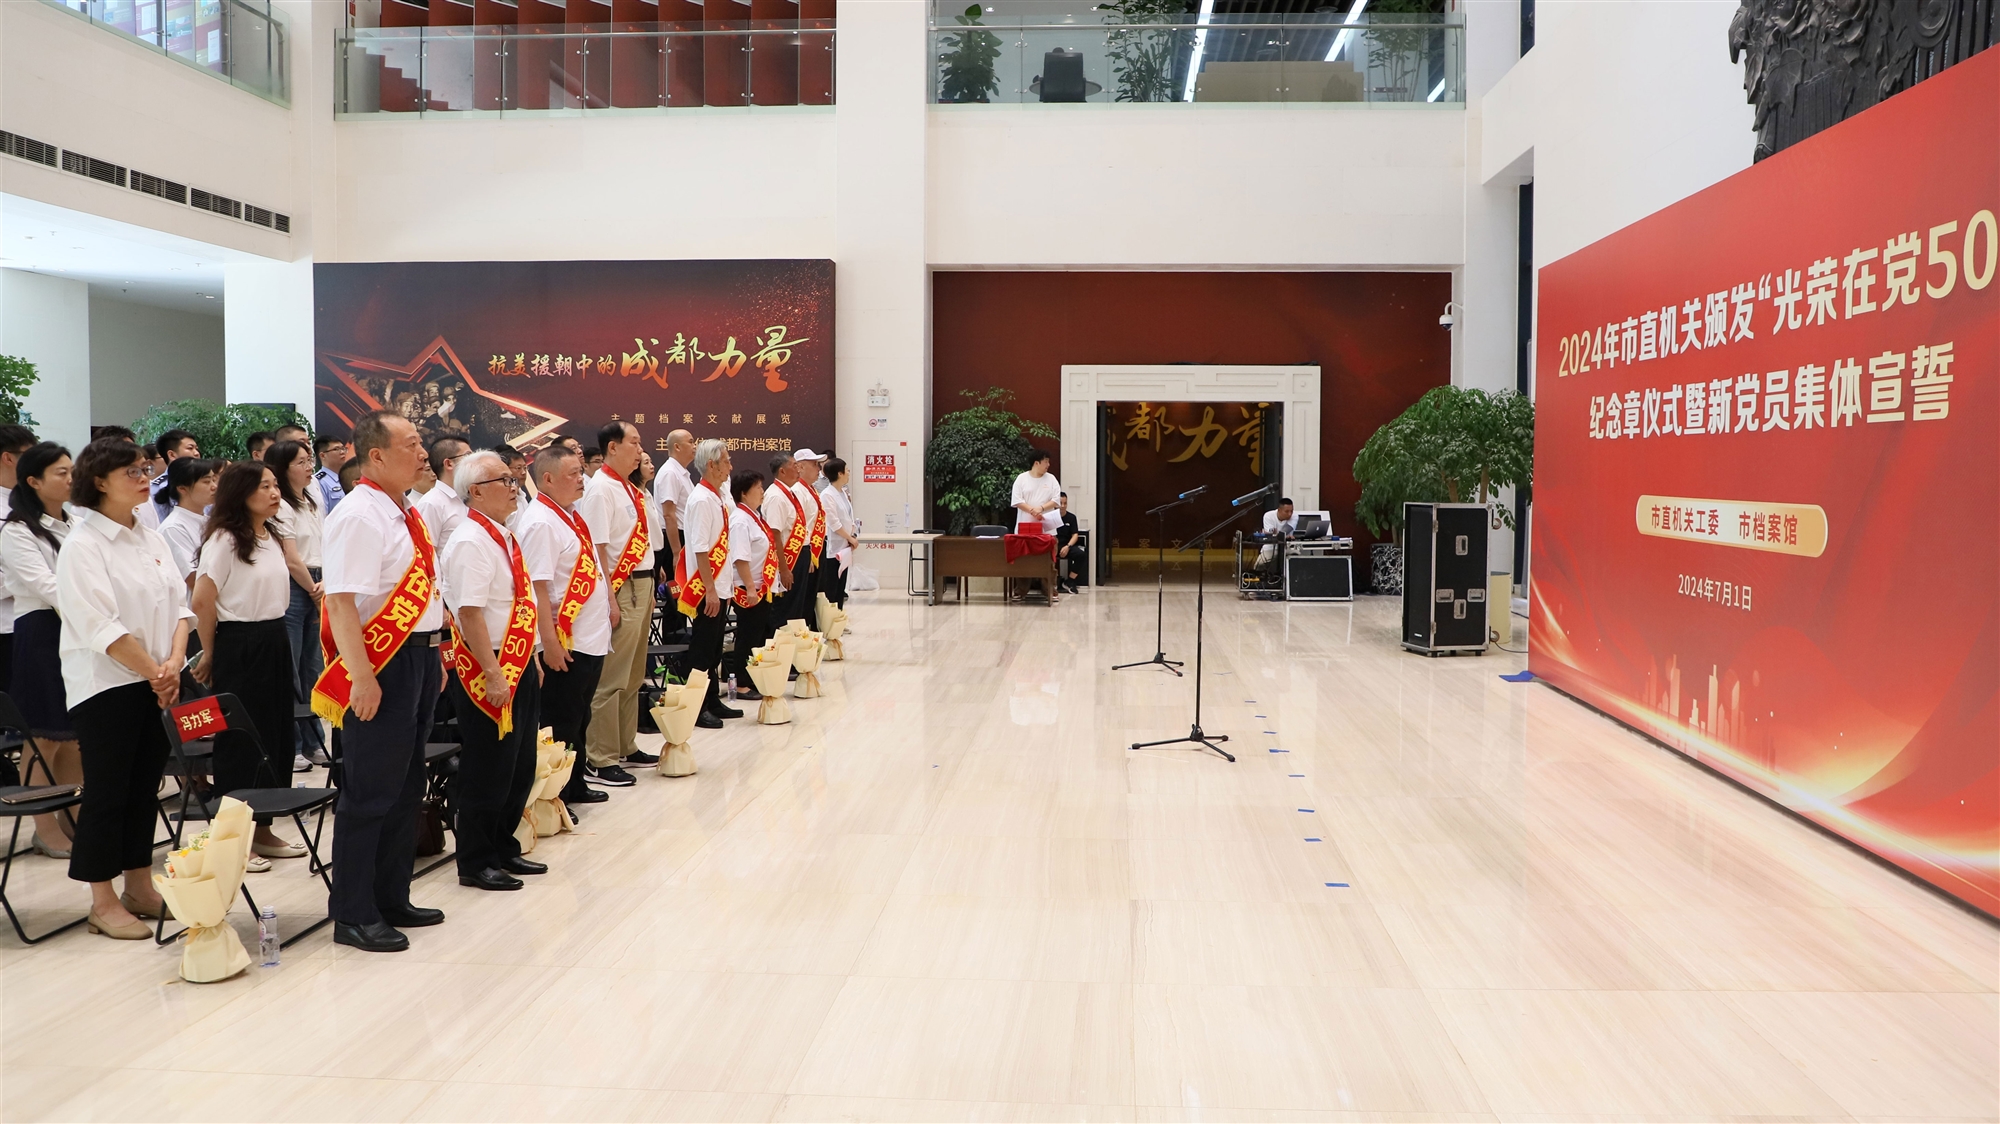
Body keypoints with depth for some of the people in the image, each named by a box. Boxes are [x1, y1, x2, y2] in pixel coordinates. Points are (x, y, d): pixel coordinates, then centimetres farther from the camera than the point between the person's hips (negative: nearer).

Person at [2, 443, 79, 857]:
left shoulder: (74, 526, 14)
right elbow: (45, 587, -16)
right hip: (42, 635, -6)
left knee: (76, 735, 10)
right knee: (45, 738, 1)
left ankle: (72, 817, 20)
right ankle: (45, 828, 10)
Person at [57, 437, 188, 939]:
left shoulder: (152, 540, 11)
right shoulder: (82, 545, -10)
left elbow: (179, 604, 8)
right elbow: (101, 626, -16)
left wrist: (174, 662, -7)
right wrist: (154, 671, -14)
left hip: (157, 683, 6)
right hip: (105, 685, -6)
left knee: (145, 786, 12)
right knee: (106, 792, 0)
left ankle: (140, 887, 23)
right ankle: (103, 903, 8)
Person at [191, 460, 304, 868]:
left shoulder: (272, 540, 12)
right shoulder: (224, 540, -12)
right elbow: (203, 602, -14)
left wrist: (276, 636, 14)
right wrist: (210, 654, -5)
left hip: (275, 642, 8)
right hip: (239, 646, -8)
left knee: (276, 736, 11)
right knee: (240, 741, -1)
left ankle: (262, 830, 23)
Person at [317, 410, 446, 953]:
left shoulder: (405, 514, 13)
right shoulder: (358, 516, -17)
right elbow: (340, 601, -23)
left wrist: (435, 654, 18)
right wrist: (362, 677, -27)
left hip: (419, 658, 10)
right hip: (382, 664, -10)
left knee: (404, 787, 17)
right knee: (369, 792, -1)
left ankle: (391, 900, 29)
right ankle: (353, 915, 11)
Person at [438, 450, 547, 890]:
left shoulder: (504, 536, 12)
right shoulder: (470, 542, -18)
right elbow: (470, 613, -23)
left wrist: (531, 659, 19)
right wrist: (493, 674, -24)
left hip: (519, 666, 9)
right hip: (487, 671, -9)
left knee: (520, 768, 17)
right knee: (487, 771, 1)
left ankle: (503, 849, 30)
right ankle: (475, 863, 14)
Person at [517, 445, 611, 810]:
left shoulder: (571, 516, 12)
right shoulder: (540, 523, -18)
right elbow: (537, 587, -23)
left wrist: (608, 606, 18)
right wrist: (551, 642, -25)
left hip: (591, 639, 9)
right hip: (564, 644, -9)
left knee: (579, 720, 18)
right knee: (560, 725, 1)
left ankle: (575, 786, 30)